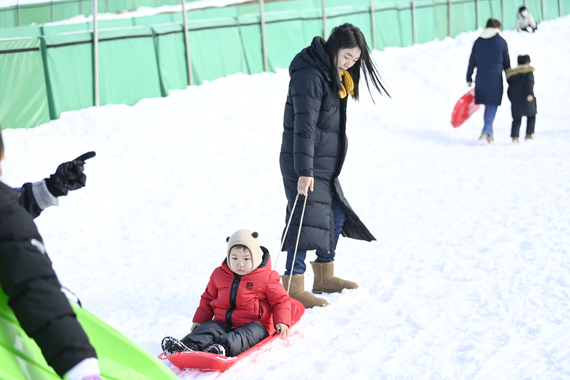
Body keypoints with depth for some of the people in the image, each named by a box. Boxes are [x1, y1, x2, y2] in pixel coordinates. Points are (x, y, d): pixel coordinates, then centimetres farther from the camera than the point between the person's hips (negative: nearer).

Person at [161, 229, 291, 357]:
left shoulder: (266, 278, 0)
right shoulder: (219, 274, 13)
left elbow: (280, 300, 5)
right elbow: (208, 298, 27)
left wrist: (281, 322, -11)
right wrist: (199, 319, 18)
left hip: (254, 324, -4)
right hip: (223, 323, 4)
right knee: (207, 328, -25)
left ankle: (223, 348, -67)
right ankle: (189, 345, -53)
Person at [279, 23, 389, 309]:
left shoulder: (334, 76, 13)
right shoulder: (309, 76, -19)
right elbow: (304, 127, -25)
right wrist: (304, 172, -29)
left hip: (325, 165, 10)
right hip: (304, 167, -10)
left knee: (337, 216, 16)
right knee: (308, 222, -11)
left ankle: (324, 277, 30)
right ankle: (293, 288, -7)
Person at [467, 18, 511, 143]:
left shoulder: (478, 41, 7)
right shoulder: (501, 42, -1)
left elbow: (472, 62, 7)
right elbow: (506, 62, 4)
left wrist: (469, 79, 12)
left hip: (481, 78, 4)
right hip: (495, 79, -3)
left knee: (487, 105, 14)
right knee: (493, 105, -1)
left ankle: (490, 134, 17)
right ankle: (486, 131, -18)